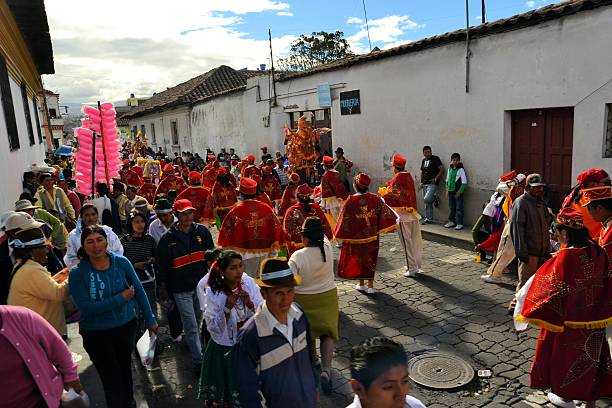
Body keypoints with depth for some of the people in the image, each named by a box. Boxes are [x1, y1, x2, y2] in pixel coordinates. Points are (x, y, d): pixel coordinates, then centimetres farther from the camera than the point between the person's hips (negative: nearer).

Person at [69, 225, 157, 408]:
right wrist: (121, 298, -24)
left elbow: (139, 291, -4)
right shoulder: (77, 273, -17)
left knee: (125, 367, 24)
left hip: (126, 325, 3)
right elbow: (86, 307, -22)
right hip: (96, 333, -3)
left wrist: (150, 319, -1)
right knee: (111, 377, 4)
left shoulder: (121, 262, -13)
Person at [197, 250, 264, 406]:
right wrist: (227, 308, -27)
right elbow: (213, 328, -14)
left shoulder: (249, 283, -11)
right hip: (224, 350, -2)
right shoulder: (213, 293, -16)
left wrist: (249, 303, -24)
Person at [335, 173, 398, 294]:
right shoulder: (375, 198, -8)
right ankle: (370, 285, 15)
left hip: (356, 236, -2)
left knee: (357, 258, 15)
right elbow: (385, 212, -7)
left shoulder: (351, 201, -16)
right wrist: (392, 223, 8)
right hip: (371, 235, 2)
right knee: (370, 258, 14)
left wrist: (339, 234, -2)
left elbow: (344, 219, -12)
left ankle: (361, 284, 25)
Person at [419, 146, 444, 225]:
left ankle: (434, 197, 9)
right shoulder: (423, 160, 16)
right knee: (427, 203, 9)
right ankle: (429, 219, 17)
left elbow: (442, 169, -10)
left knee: (427, 199, -22)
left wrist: (436, 178, -16)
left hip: (432, 184, -7)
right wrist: (421, 182, 15)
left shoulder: (435, 159, -5)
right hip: (425, 184, 7)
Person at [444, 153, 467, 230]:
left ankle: (459, 224, 5)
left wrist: (459, 192, -12)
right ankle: (451, 221, 26)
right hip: (450, 192, 6)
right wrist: (447, 189, 9)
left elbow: (464, 182, -10)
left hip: (458, 192, -6)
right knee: (451, 207, 14)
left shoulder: (461, 169, -10)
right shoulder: (449, 169, 8)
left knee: (459, 208, -1)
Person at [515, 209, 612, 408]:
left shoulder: (566, 257, -27)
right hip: (594, 318, 6)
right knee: (591, 356, 20)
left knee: (565, 355, 16)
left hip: (570, 320, -6)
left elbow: (554, 290, -23)